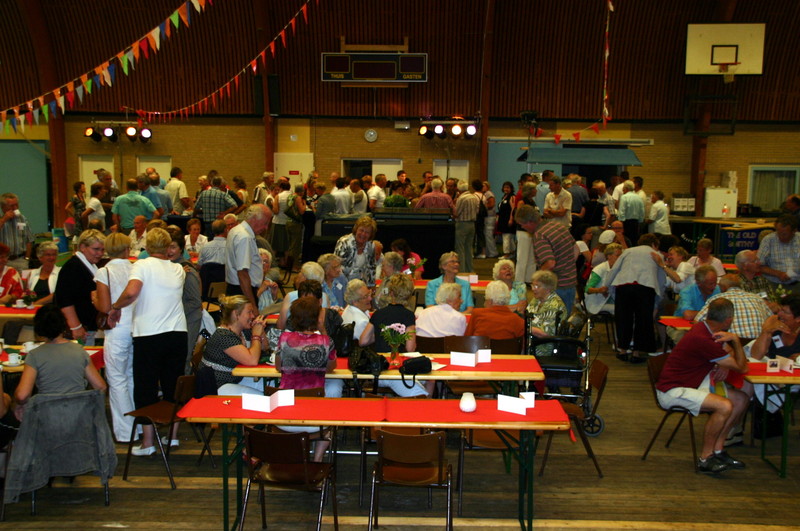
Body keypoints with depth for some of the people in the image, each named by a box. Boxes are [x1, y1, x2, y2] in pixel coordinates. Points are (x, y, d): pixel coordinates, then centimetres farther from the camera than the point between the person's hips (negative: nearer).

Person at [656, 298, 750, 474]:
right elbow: (742, 368, -17)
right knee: (725, 406, -28)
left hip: (695, 384, 10)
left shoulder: (706, 329, 2)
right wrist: (735, 339, -9)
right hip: (672, 391, -10)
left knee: (742, 398, 3)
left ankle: (717, 450, 9)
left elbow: (730, 353, 17)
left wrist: (726, 365, -5)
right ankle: (705, 459, -12)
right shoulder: (703, 339, -27)